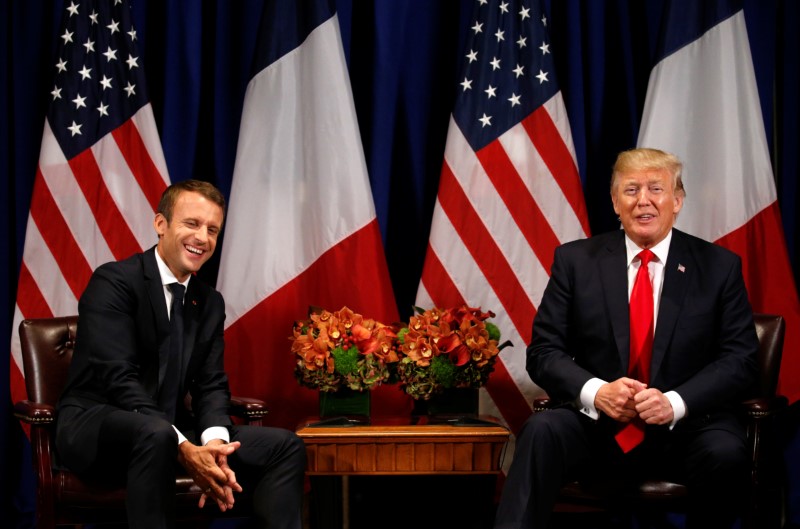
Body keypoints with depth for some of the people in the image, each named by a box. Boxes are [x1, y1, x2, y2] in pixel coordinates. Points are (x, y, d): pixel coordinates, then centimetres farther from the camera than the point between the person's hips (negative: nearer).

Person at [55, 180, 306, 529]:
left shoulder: (210, 303, 11)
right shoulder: (114, 281, -12)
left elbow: (211, 384, 4)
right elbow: (120, 379, -22)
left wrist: (213, 441, -20)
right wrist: (185, 450, -32)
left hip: (170, 432, 7)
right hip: (94, 428, -7)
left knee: (286, 447, -7)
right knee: (156, 433, -40)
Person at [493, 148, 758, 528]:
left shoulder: (720, 266, 5)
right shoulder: (576, 260, 6)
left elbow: (739, 359, 0)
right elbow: (543, 351, 3)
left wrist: (676, 402, -19)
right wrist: (595, 391, -19)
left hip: (685, 429, 1)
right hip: (596, 424, 0)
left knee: (725, 453, -31)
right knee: (542, 431, -31)